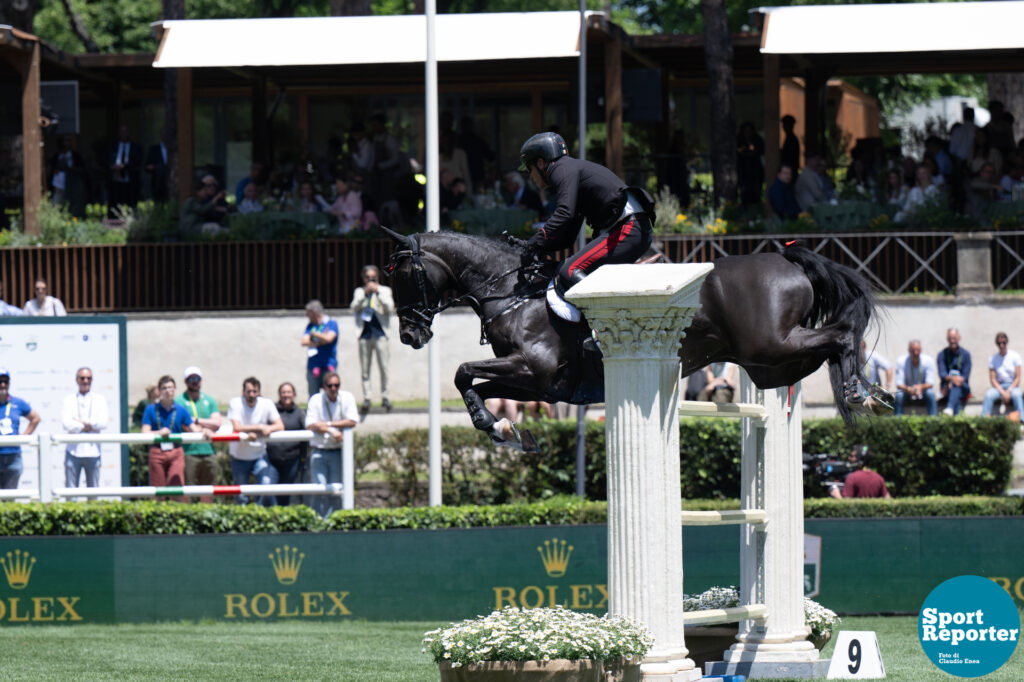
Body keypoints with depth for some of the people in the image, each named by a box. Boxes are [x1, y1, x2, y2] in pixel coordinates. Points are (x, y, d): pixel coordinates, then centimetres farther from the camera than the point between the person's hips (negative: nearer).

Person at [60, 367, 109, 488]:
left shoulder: (99, 400, 9)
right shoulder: (68, 400, 6)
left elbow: (104, 422, -5)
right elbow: (66, 424, -8)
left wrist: (82, 422, -10)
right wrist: (89, 427, -9)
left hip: (93, 451, 1)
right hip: (73, 450, -1)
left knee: (93, 487, 4)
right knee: (71, 489, -3)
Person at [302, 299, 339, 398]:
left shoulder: (331, 324, 0)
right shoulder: (310, 326, 15)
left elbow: (328, 339, -17)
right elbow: (304, 342, 2)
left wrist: (314, 334, -2)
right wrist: (320, 342, -9)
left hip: (328, 366, -5)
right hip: (313, 366, 5)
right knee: (313, 396, 2)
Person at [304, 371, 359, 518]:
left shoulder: (347, 398, 0)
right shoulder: (316, 400, -4)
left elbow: (352, 421, -10)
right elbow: (310, 425, -13)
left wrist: (328, 424, -13)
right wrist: (332, 431, -22)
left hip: (337, 451, 1)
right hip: (318, 450, -1)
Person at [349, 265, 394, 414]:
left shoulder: (385, 290, 12)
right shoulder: (359, 291, 15)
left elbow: (389, 308, -3)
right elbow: (354, 308, 0)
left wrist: (377, 292, -8)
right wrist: (365, 293, -9)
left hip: (379, 333, -2)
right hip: (365, 333, 2)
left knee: (383, 367, -10)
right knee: (365, 369, -1)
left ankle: (384, 397, 0)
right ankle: (366, 399, 2)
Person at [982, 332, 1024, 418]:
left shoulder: (1015, 356, 0)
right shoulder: (993, 359, 4)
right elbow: (993, 379, -1)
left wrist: (1008, 391, -16)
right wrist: (1002, 392, -16)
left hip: (1013, 386, -1)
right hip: (999, 387, 2)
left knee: (1016, 394, -36)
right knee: (989, 394, -31)